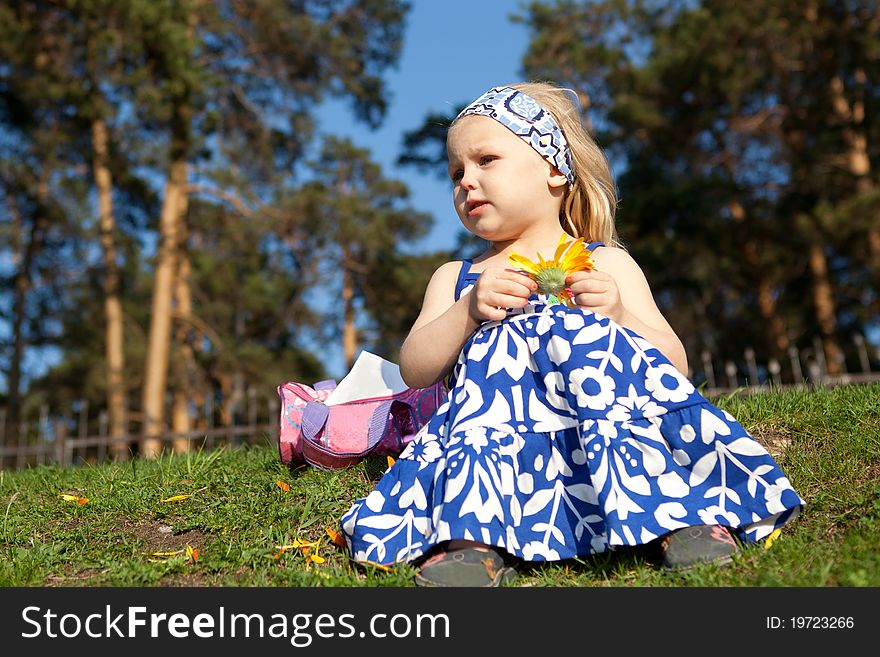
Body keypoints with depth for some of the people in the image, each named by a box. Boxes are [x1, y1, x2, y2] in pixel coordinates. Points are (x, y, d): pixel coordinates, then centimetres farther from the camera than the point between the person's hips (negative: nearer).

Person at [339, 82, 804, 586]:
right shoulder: (456, 279, 22)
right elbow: (414, 370, 6)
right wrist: (468, 310, -9)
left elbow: (675, 364, 7)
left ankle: (684, 513, -36)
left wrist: (618, 316, -11)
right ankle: (475, 542, -39)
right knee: (499, 346, -27)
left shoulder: (605, 264, 15)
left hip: (604, 435, -1)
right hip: (504, 443, 2)